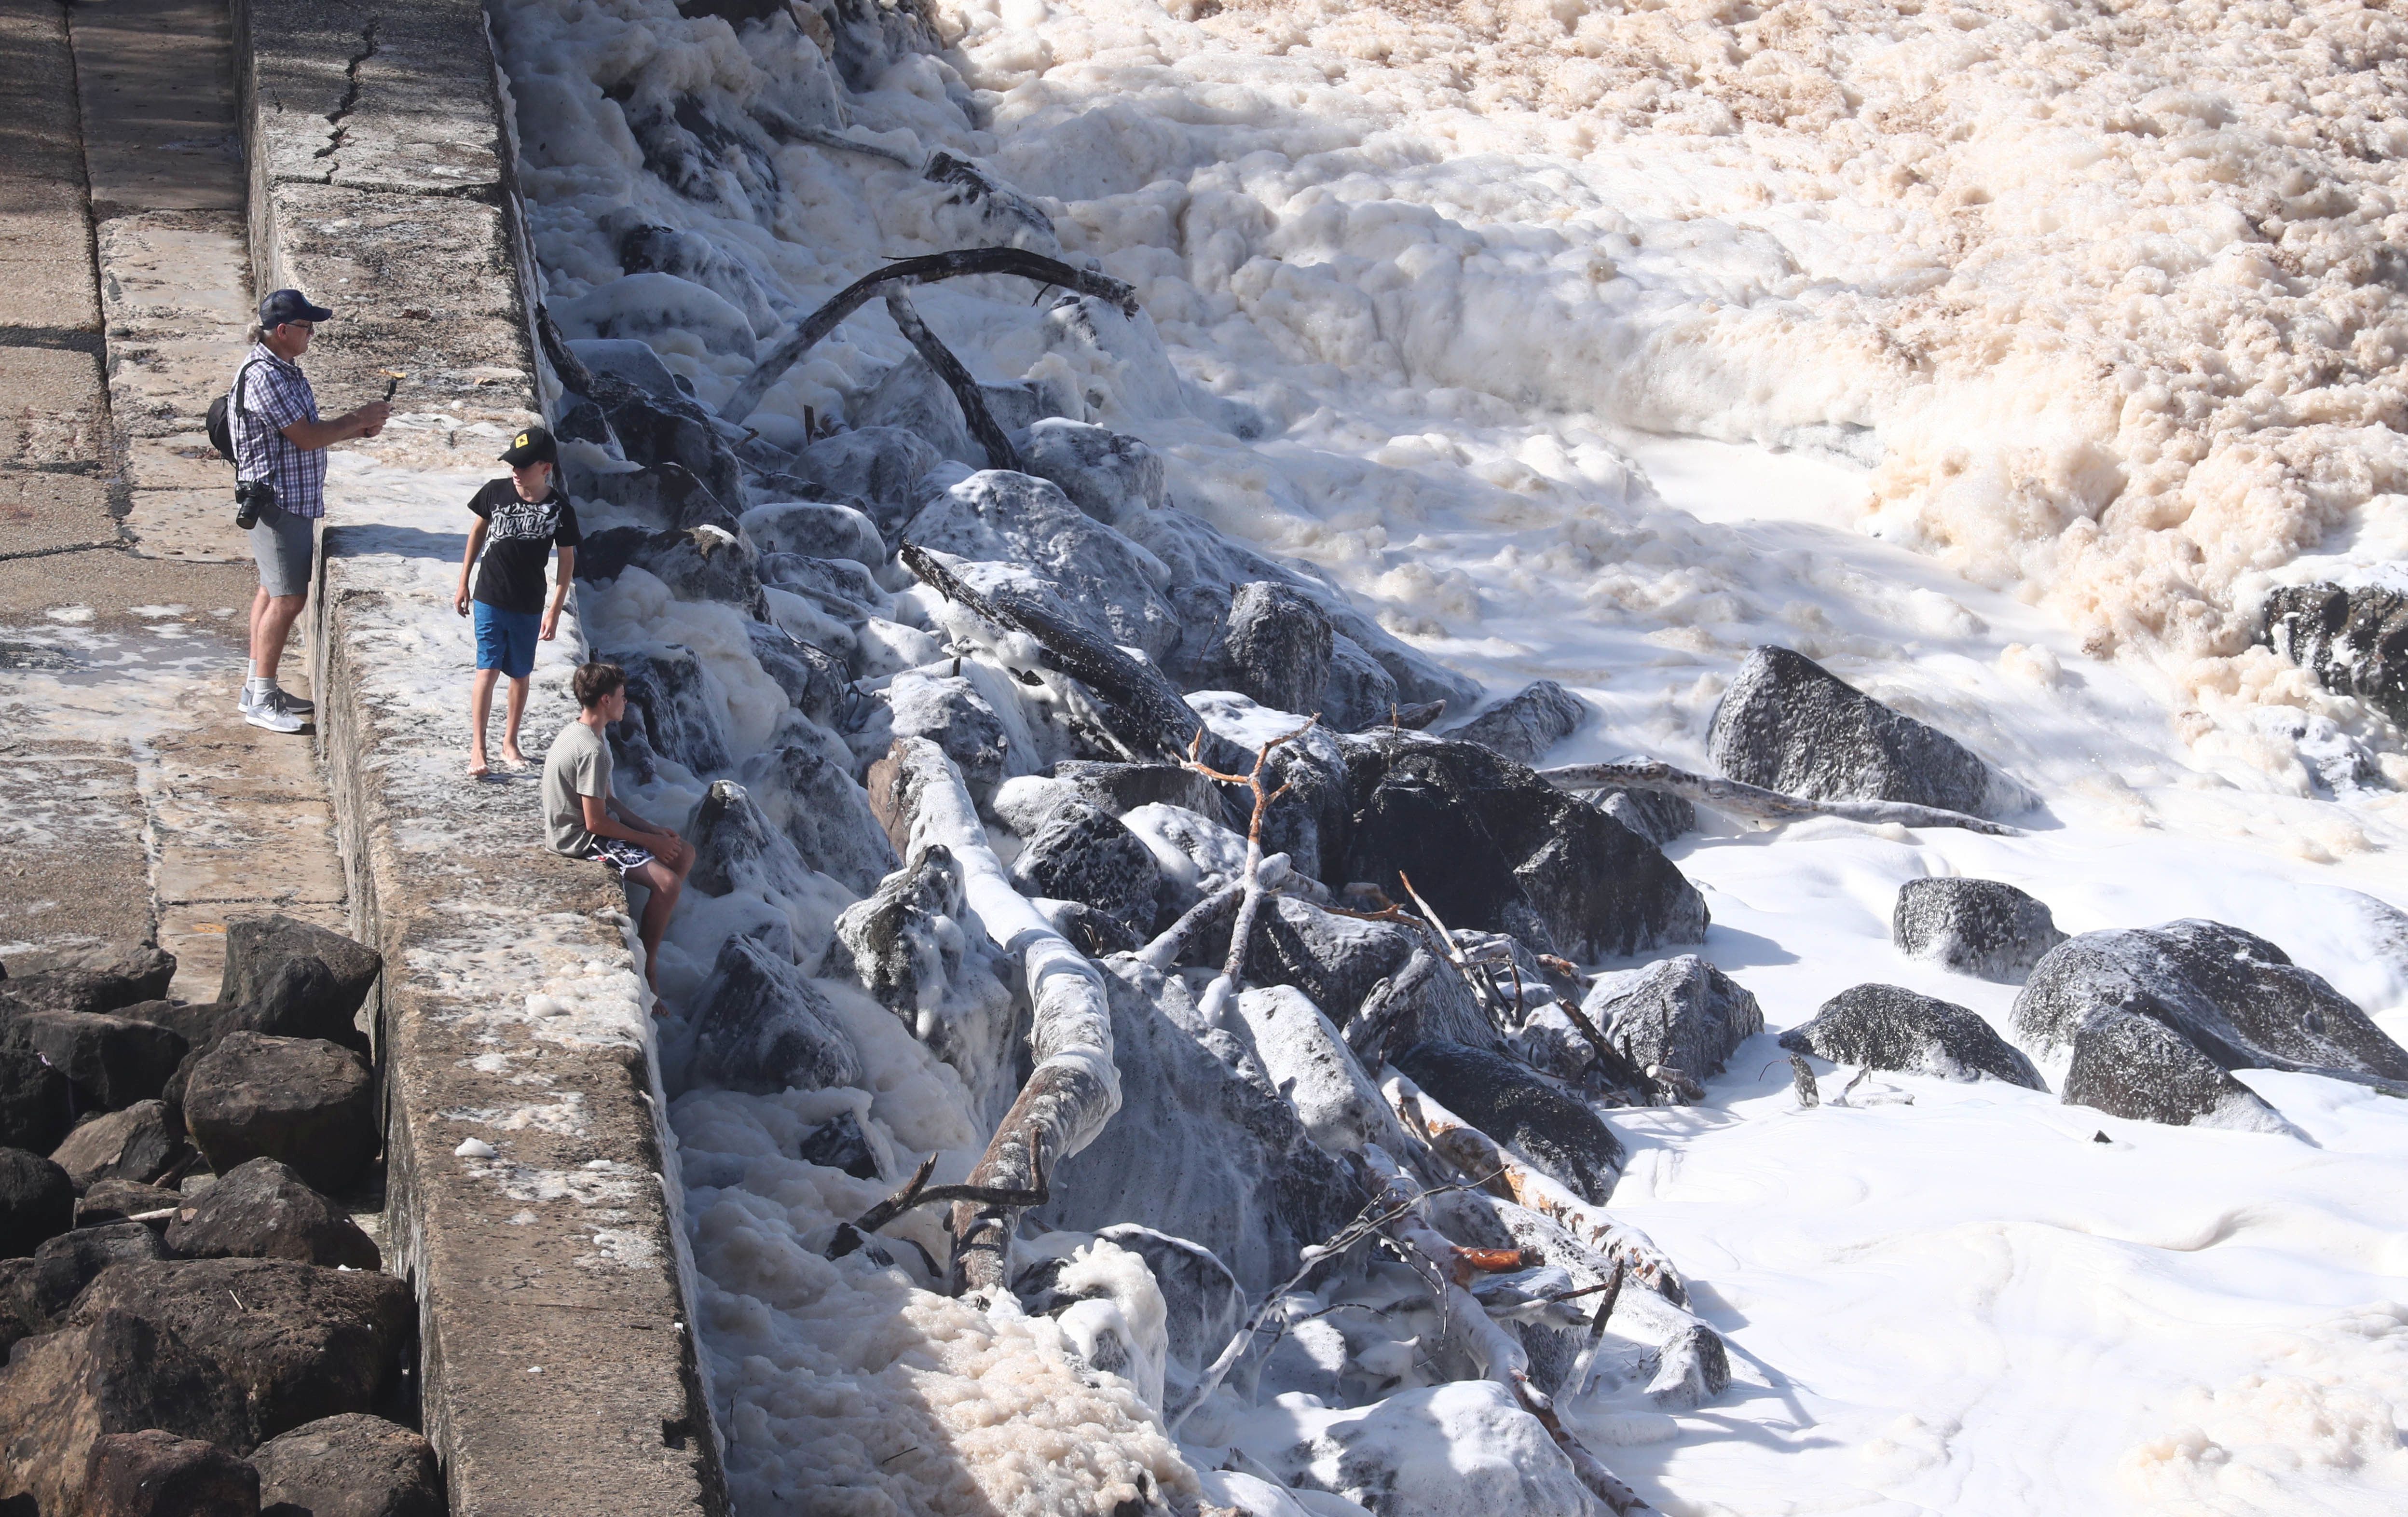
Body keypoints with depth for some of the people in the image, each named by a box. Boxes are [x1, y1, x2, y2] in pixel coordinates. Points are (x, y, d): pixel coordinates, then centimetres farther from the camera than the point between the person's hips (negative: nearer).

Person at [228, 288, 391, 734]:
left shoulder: (285, 369, 12)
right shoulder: (263, 376, -21)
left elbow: (307, 431, 17)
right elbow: (306, 438, -22)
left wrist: (357, 428, 3)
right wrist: (359, 420, -10)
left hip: (294, 498, 11)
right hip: (277, 500, -11)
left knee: (274, 590, 16)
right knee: (288, 598, -8)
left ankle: (256, 686, 25)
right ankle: (261, 700, -1)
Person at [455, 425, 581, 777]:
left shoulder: (560, 509, -11)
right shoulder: (495, 492, -8)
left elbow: (567, 560, -2)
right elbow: (478, 532, 7)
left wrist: (555, 610, -4)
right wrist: (463, 583, 10)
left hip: (529, 607, 1)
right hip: (490, 599, -1)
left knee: (520, 674, 12)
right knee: (488, 670, -7)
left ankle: (510, 743, 27)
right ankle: (477, 749, -5)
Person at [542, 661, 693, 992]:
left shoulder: (579, 734, 7)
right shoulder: (593, 750, -25)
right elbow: (596, 822, -24)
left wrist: (653, 829, 6)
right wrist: (650, 840, -12)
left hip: (594, 827, 11)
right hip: (581, 840, -11)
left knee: (684, 853, 11)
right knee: (668, 882, -23)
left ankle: (647, 939, 14)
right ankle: (647, 968, -9)